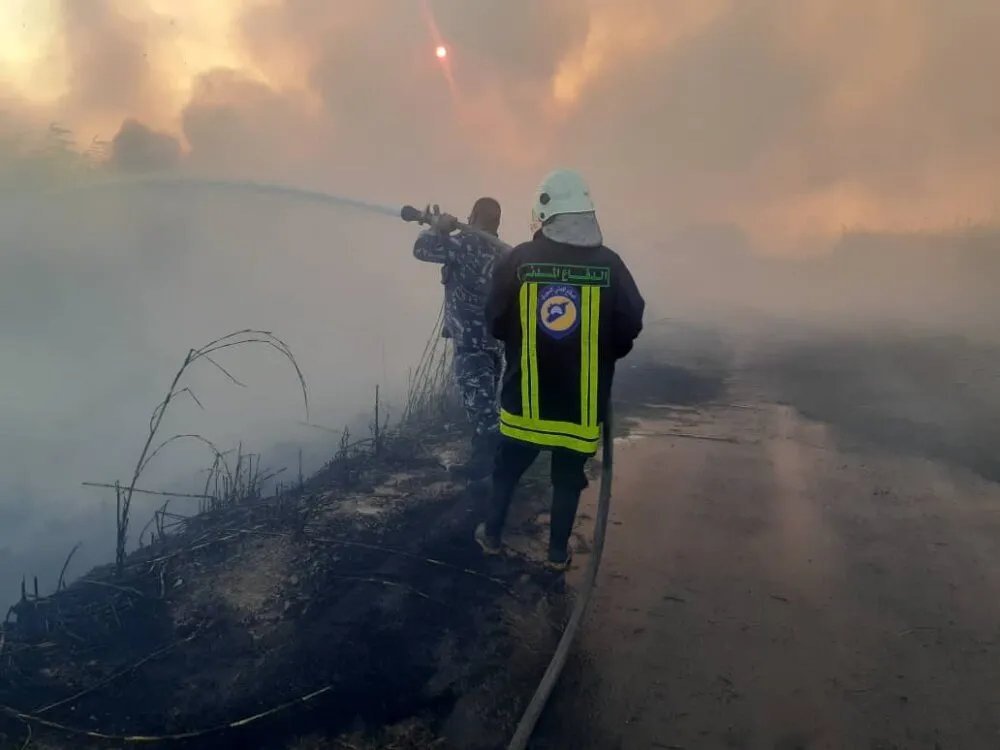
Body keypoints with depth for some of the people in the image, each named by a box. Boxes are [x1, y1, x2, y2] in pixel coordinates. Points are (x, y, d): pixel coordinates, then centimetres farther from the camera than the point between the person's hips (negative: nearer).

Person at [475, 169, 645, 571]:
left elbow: (495, 323, -4)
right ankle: (558, 551, 29)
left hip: (526, 395, 1)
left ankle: (491, 535, 36)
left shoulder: (518, 260, -11)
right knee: (569, 476, 17)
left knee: (509, 467, 20)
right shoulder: (609, 263, -11)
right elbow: (629, 327, -7)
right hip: (582, 399, 0)